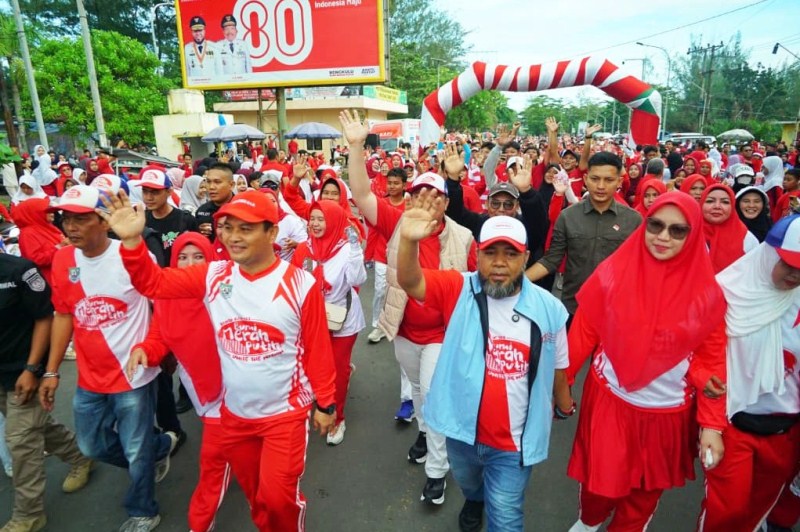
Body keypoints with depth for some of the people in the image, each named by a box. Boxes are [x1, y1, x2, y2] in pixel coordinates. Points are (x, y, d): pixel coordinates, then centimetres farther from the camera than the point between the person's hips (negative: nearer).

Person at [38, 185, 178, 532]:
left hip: (134, 375, -6)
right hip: (90, 378, 6)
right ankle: (160, 446, 46)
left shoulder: (134, 256, -18)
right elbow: (64, 315, 8)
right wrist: (51, 371, 7)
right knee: (92, 446, 22)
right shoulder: (62, 260, -1)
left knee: (136, 451, 9)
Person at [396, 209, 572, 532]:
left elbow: (557, 368, 1)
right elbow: (409, 282, -31)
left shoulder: (549, 309, -13)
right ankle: (474, 501, 68)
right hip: (462, 429, 2)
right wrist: (409, 241, -50)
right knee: (468, 484, 33)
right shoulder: (459, 290, -15)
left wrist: (565, 410, 16)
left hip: (513, 442, -2)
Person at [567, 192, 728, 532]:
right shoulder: (612, 274, -11)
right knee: (600, 482, 13)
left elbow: (711, 360, -3)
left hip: (668, 412, 1)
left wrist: (712, 424, -5)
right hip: (609, 402, -1)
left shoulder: (707, 293, -8)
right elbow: (582, 333, -6)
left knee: (647, 491, 19)